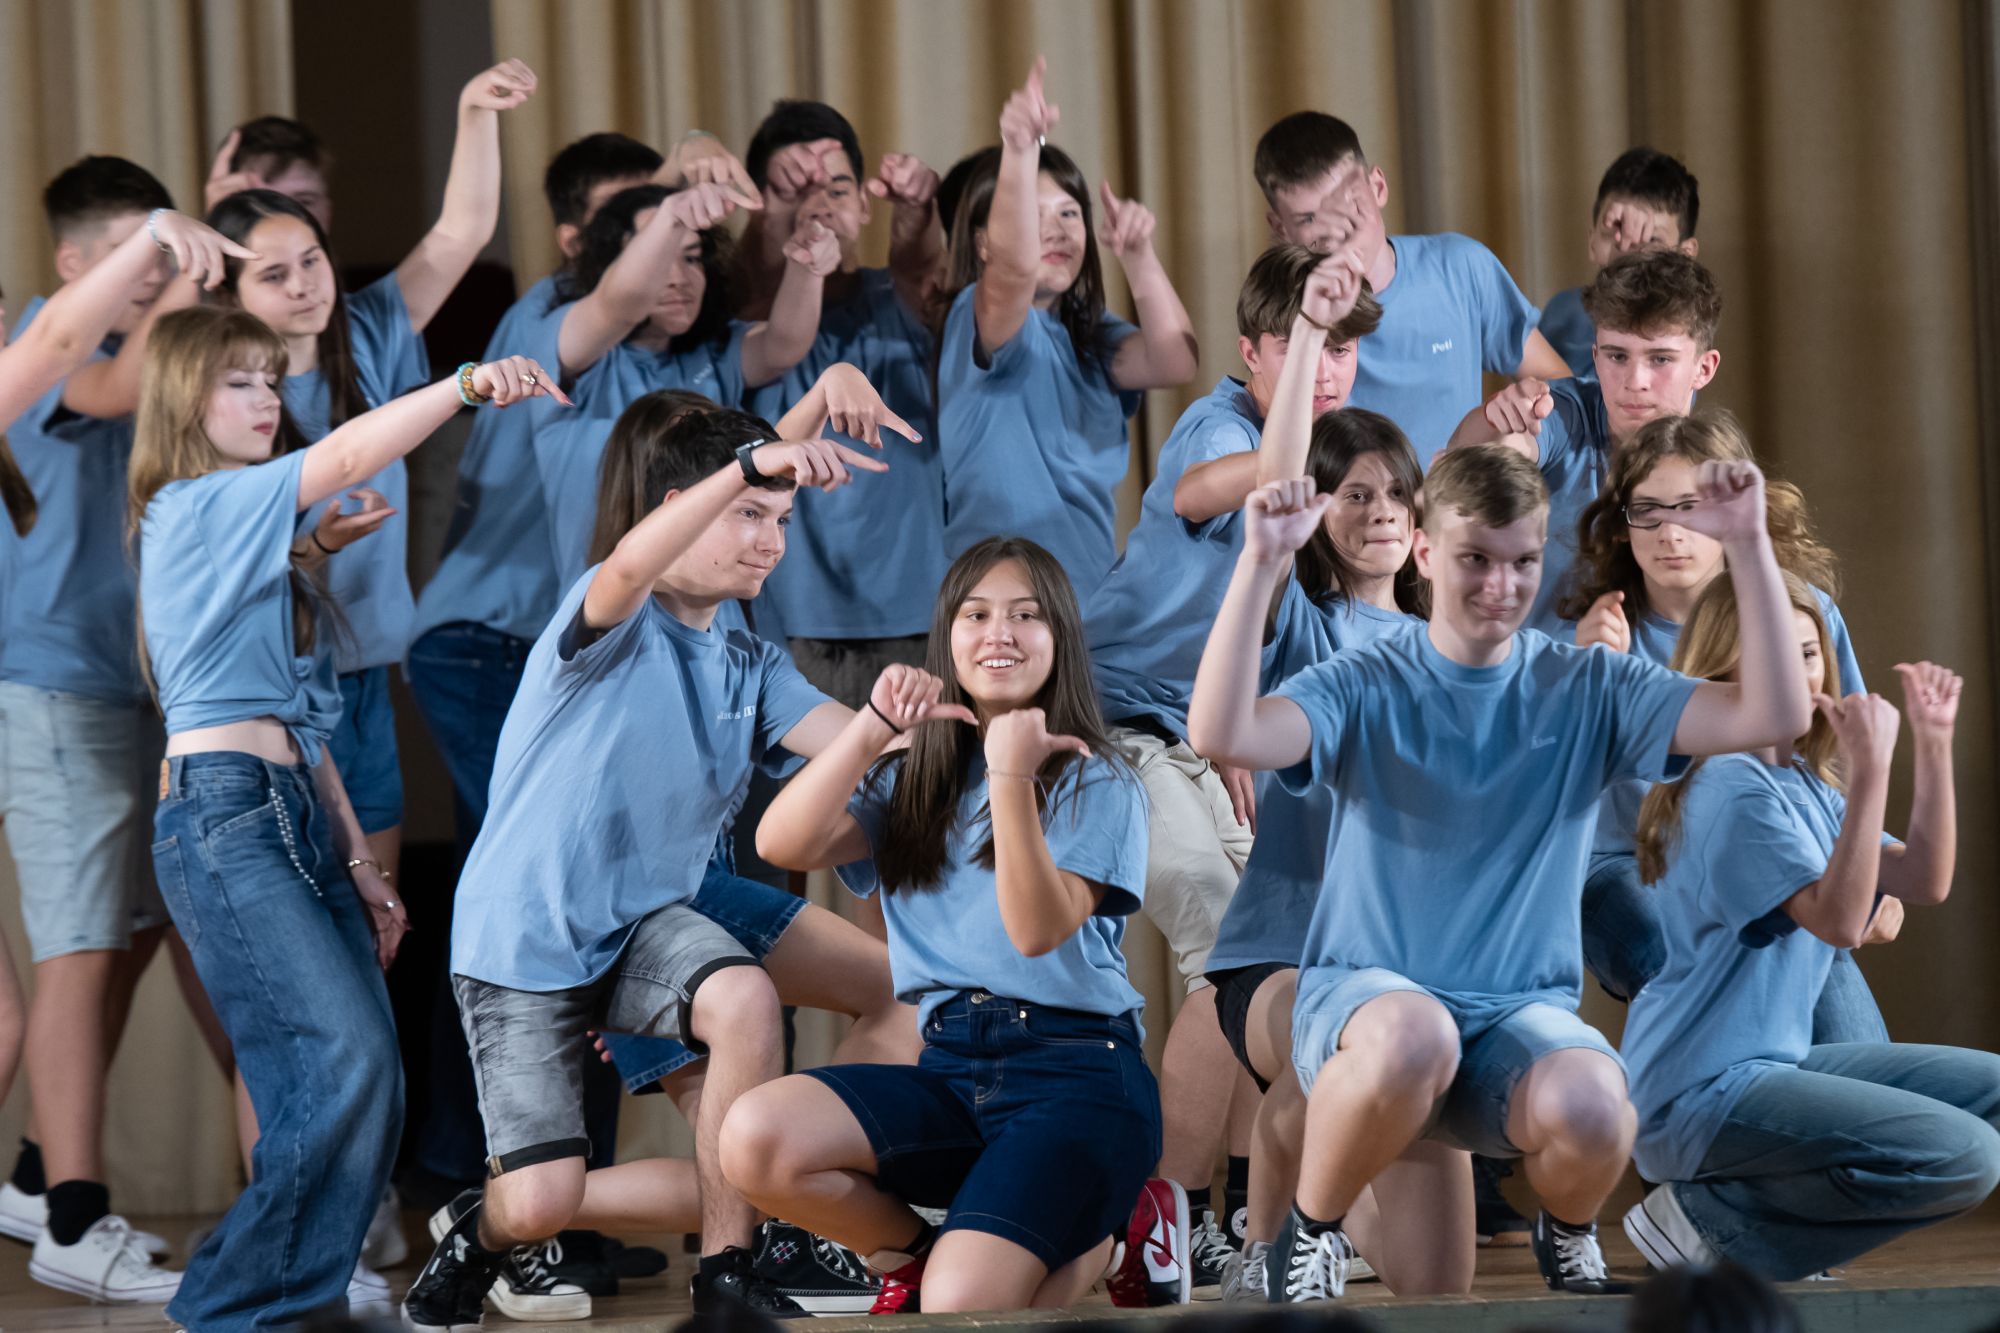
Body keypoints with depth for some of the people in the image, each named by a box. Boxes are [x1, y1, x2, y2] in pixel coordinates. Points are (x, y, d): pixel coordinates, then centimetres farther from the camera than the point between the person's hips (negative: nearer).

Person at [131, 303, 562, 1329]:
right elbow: (349, 457, -18)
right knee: (344, 1063, -20)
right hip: (223, 818, -9)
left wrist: (359, 862, 19)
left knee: (362, 1092, 1)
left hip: (296, 821, 9)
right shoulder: (192, 510, -2)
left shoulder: (261, 544, 24)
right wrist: (469, 384, -27)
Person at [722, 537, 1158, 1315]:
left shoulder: (1096, 783, 0)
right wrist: (872, 730, -14)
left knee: (961, 1309, -26)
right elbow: (783, 845, -4)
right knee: (754, 1139, -24)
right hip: (951, 1068, 4)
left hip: (1075, 1072, -4)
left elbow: (1038, 930, -16)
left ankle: (1098, 1240, 9)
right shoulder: (915, 777, 13)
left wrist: (1012, 779, -26)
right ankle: (910, 1255, 5)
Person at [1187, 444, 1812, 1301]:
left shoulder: (1587, 691, 7)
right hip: (1363, 997, -2)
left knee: (1590, 1103, -33)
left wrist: (1747, 545, -12)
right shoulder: (1365, 689, 1)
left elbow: (1772, 715, -3)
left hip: (1525, 1014, 2)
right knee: (1413, 1033, -40)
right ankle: (1310, 1233, -9)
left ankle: (1567, 1236, 6)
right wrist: (1260, 561, -25)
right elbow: (1222, 735, -18)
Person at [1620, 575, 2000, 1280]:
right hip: (1704, 1089, -10)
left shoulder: (1807, 785, 14)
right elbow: (1839, 919, -25)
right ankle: (1710, 1216, -7)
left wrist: (1933, 744, 2)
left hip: (1773, 1063, 10)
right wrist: (1871, 768, -28)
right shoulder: (1734, 787, -16)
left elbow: (1924, 880, 9)